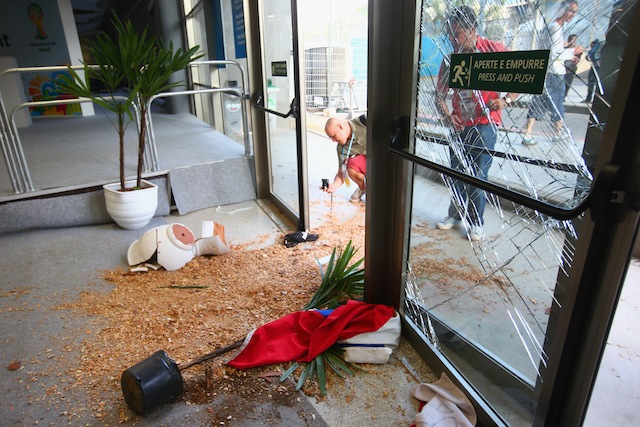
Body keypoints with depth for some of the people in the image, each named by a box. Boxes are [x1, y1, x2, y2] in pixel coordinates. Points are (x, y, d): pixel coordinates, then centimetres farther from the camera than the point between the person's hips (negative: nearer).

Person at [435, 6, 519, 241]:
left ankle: (476, 222, 12)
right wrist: (446, 115, -13)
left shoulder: (494, 50, -6)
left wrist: (506, 100, -20)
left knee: (478, 175, -3)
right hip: (459, 125, 4)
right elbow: (439, 94, 6)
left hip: (484, 124, -4)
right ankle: (455, 215, 26)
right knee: (458, 174, 10)